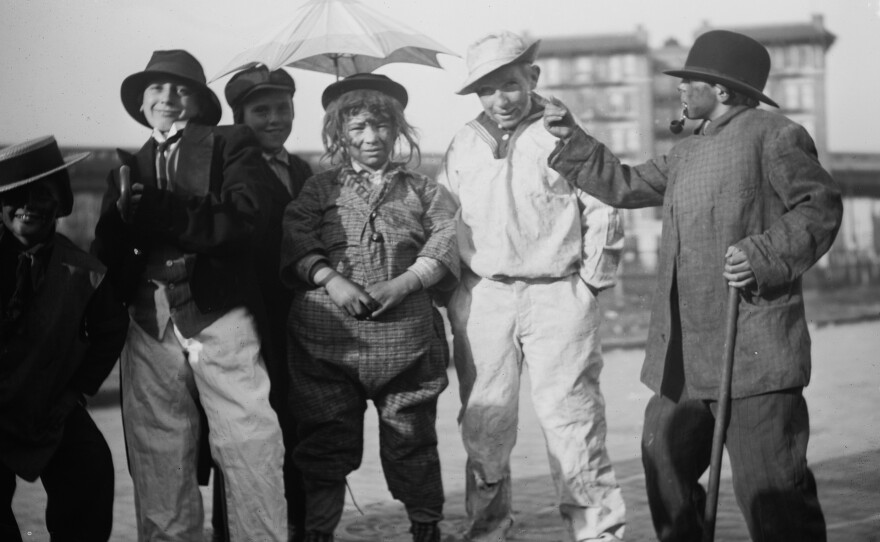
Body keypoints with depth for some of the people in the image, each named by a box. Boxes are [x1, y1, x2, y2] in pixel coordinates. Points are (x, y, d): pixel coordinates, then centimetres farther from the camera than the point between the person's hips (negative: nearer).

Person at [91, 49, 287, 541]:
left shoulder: (233, 146, 8)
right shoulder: (128, 170, 21)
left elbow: (248, 216, -9)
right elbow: (107, 256, 15)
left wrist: (155, 212, -12)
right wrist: (122, 213, -7)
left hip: (220, 320, -4)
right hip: (151, 329, 4)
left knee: (250, 452, -6)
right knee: (158, 464, 5)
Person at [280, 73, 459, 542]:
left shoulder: (421, 190, 14)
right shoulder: (320, 189, 12)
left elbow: (446, 243, 2)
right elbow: (295, 240, 0)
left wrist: (403, 283, -12)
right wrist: (330, 279, -16)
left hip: (405, 334, 0)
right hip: (327, 334, 0)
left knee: (411, 439, 4)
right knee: (325, 440, 3)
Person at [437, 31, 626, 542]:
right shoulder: (464, 143, 12)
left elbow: (603, 214, 2)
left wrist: (590, 282, -1)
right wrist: (449, 286, 9)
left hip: (557, 295, -3)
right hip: (481, 299, 4)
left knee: (570, 417, -6)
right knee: (484, 423, 6)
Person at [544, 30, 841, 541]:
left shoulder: (774, 135, -5)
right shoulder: (687, 153, 21)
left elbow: (820, 206, -9)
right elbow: (626, 185, 29)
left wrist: (764, 256, -20)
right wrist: (572, 140, 26)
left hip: (753, 350, -9)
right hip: (682, 357, 9)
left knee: (769, 489, -7)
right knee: (664, 467, 14)